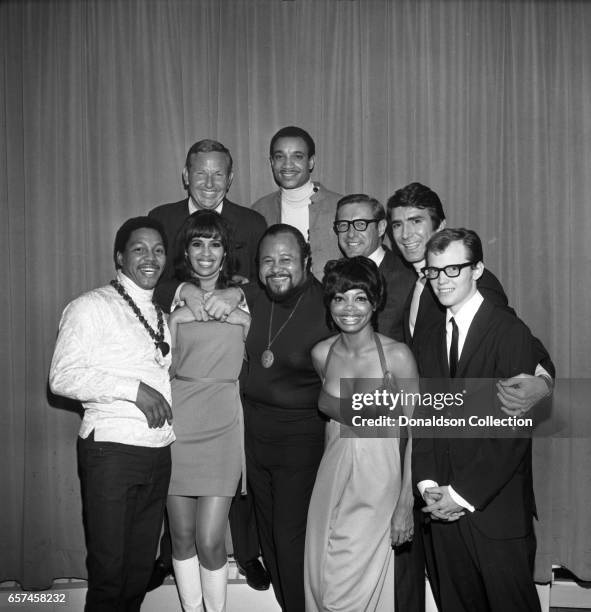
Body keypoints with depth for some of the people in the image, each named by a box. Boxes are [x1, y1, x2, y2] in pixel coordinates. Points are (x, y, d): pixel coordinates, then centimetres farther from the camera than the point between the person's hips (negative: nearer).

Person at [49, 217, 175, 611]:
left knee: (141, 567, 14)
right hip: (111, 450, -6)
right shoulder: (91, 307, -4)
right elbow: (62, 378, -13)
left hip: (158, 453, 6)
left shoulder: (161, 316, 17)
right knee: (109, 568, 2)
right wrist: (133, 389, -18)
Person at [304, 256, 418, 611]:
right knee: (323, 584, 12)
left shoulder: (397, 355, -13)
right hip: (332, 479, 4)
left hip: (378, 480, -4)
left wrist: (406, 504, -13)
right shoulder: (321, 354, -1)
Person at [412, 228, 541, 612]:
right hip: (444, 508, 5)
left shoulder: (510, 333, -9)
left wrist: (464, 493, -13)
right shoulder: (428, 343, 11)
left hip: (499, 510, -5)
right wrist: (427, 483, -4)